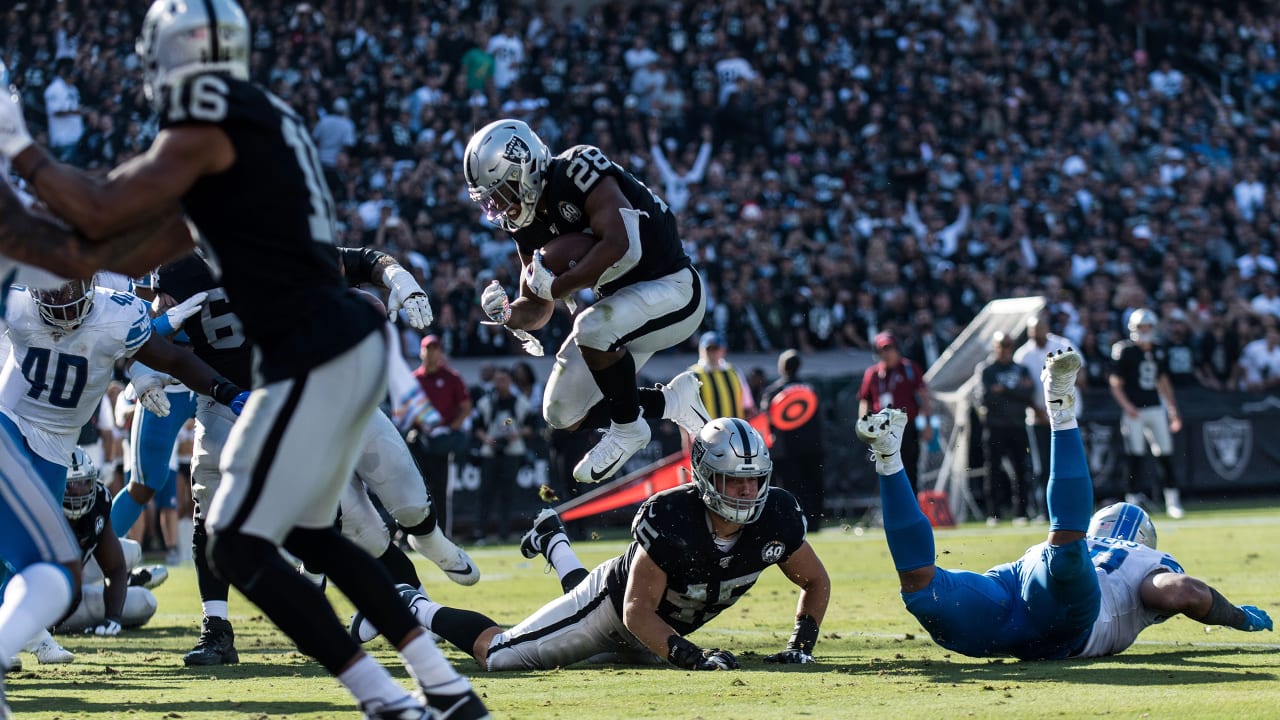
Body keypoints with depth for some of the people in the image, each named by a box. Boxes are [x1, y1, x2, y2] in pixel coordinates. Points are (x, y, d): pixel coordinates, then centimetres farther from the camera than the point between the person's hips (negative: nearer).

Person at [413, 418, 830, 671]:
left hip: (664, 624, 6)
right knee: (497, 655, 0)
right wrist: (691, 657, -47)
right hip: (614, 605, -6)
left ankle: (553, 542, 55)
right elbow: (638, 611, -34)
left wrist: (801, 647, -21)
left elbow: (817, 582, -8)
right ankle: (418, 609, 26)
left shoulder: (775, 519, -26)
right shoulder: (670, 521, -40)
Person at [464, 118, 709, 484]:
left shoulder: (577, 172, -23)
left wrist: (556, 286, -27)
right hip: (622, 300, 9)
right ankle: (671, 401, 20)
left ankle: (628, 428, -12)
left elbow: (617, 243, -35)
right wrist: (506, 314, -17)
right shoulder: (529, 224, 1)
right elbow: (537, 309, 6)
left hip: (672, 289, -9)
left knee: (592, 329, -37)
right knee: (563, 416, 6)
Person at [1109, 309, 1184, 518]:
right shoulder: (1124, 351, -5)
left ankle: (1172, 500, 9)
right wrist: (1127, 406, -20)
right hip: (1134, 411, -5)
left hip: (1156, 408, 5)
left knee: (1165, 454, 3)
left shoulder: (1159, 353, 11)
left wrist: (1173, 410, 16)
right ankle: (1133, 499, 1)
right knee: (1134, 456, -6)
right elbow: (1116, 384, -6)